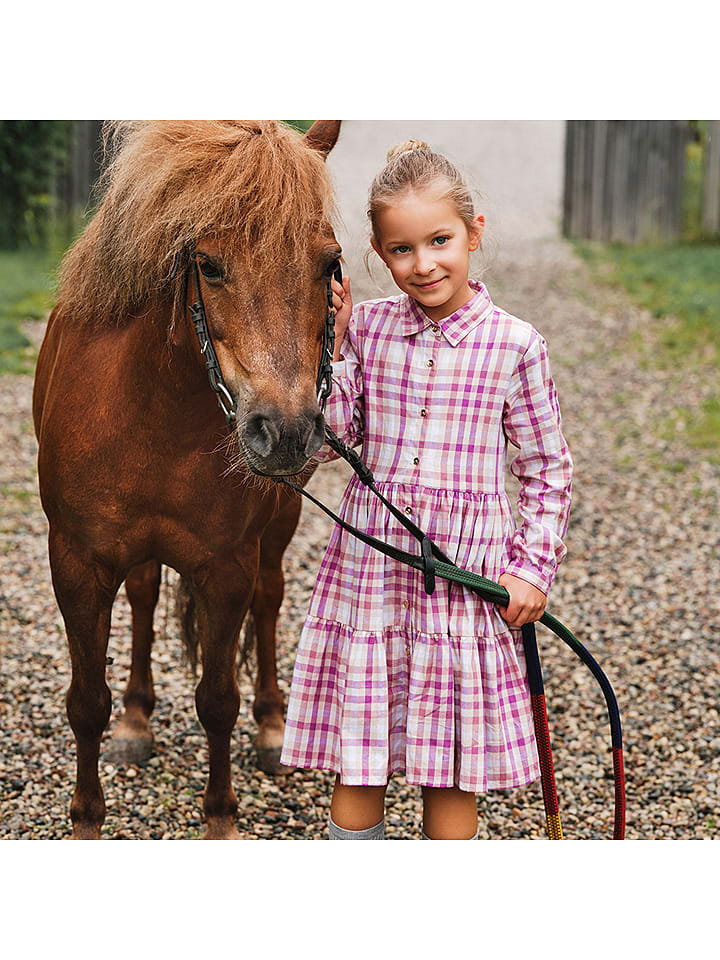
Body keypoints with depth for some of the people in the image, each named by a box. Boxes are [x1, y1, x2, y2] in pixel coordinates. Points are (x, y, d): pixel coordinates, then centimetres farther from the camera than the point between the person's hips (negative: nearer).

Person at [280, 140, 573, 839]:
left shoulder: (513, 344, -4)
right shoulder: (366, 327, 2)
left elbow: (547, 467, 4)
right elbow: (327, 440, 2)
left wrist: (532, 568, -3)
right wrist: (329, 347, -7)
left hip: (466, 571, -2)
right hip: (369, 562, 2)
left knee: (450, 768, 7)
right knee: (356, 762, 8)